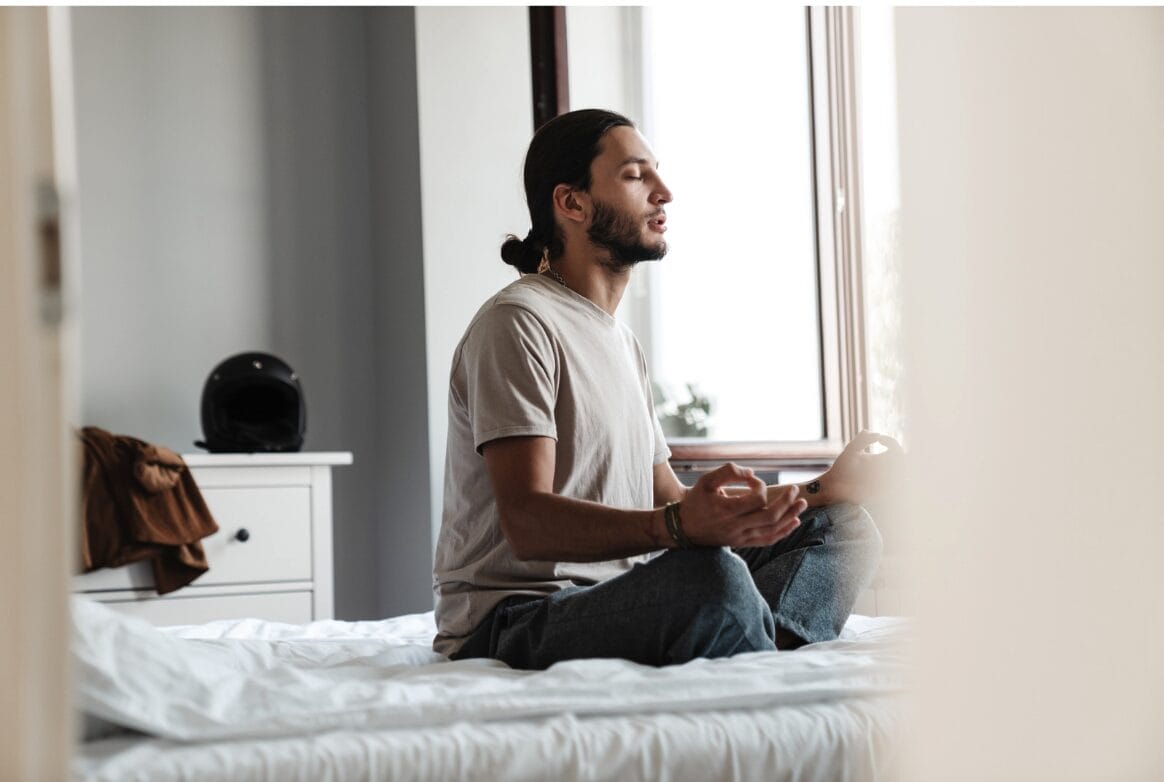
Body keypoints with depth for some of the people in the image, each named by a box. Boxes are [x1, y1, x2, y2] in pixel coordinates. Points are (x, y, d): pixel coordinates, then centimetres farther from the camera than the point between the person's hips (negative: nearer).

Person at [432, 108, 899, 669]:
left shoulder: (622, 344, 23)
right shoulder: (517, 323, -10)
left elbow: (668, 499, 21)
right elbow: (527, 522, -22)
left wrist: (815, 494, 8)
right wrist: (679, 525, -39)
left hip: (615, 601, 10)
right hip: (511, 623, -10)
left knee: (845, 528, 0)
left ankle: (768, 642, -27)